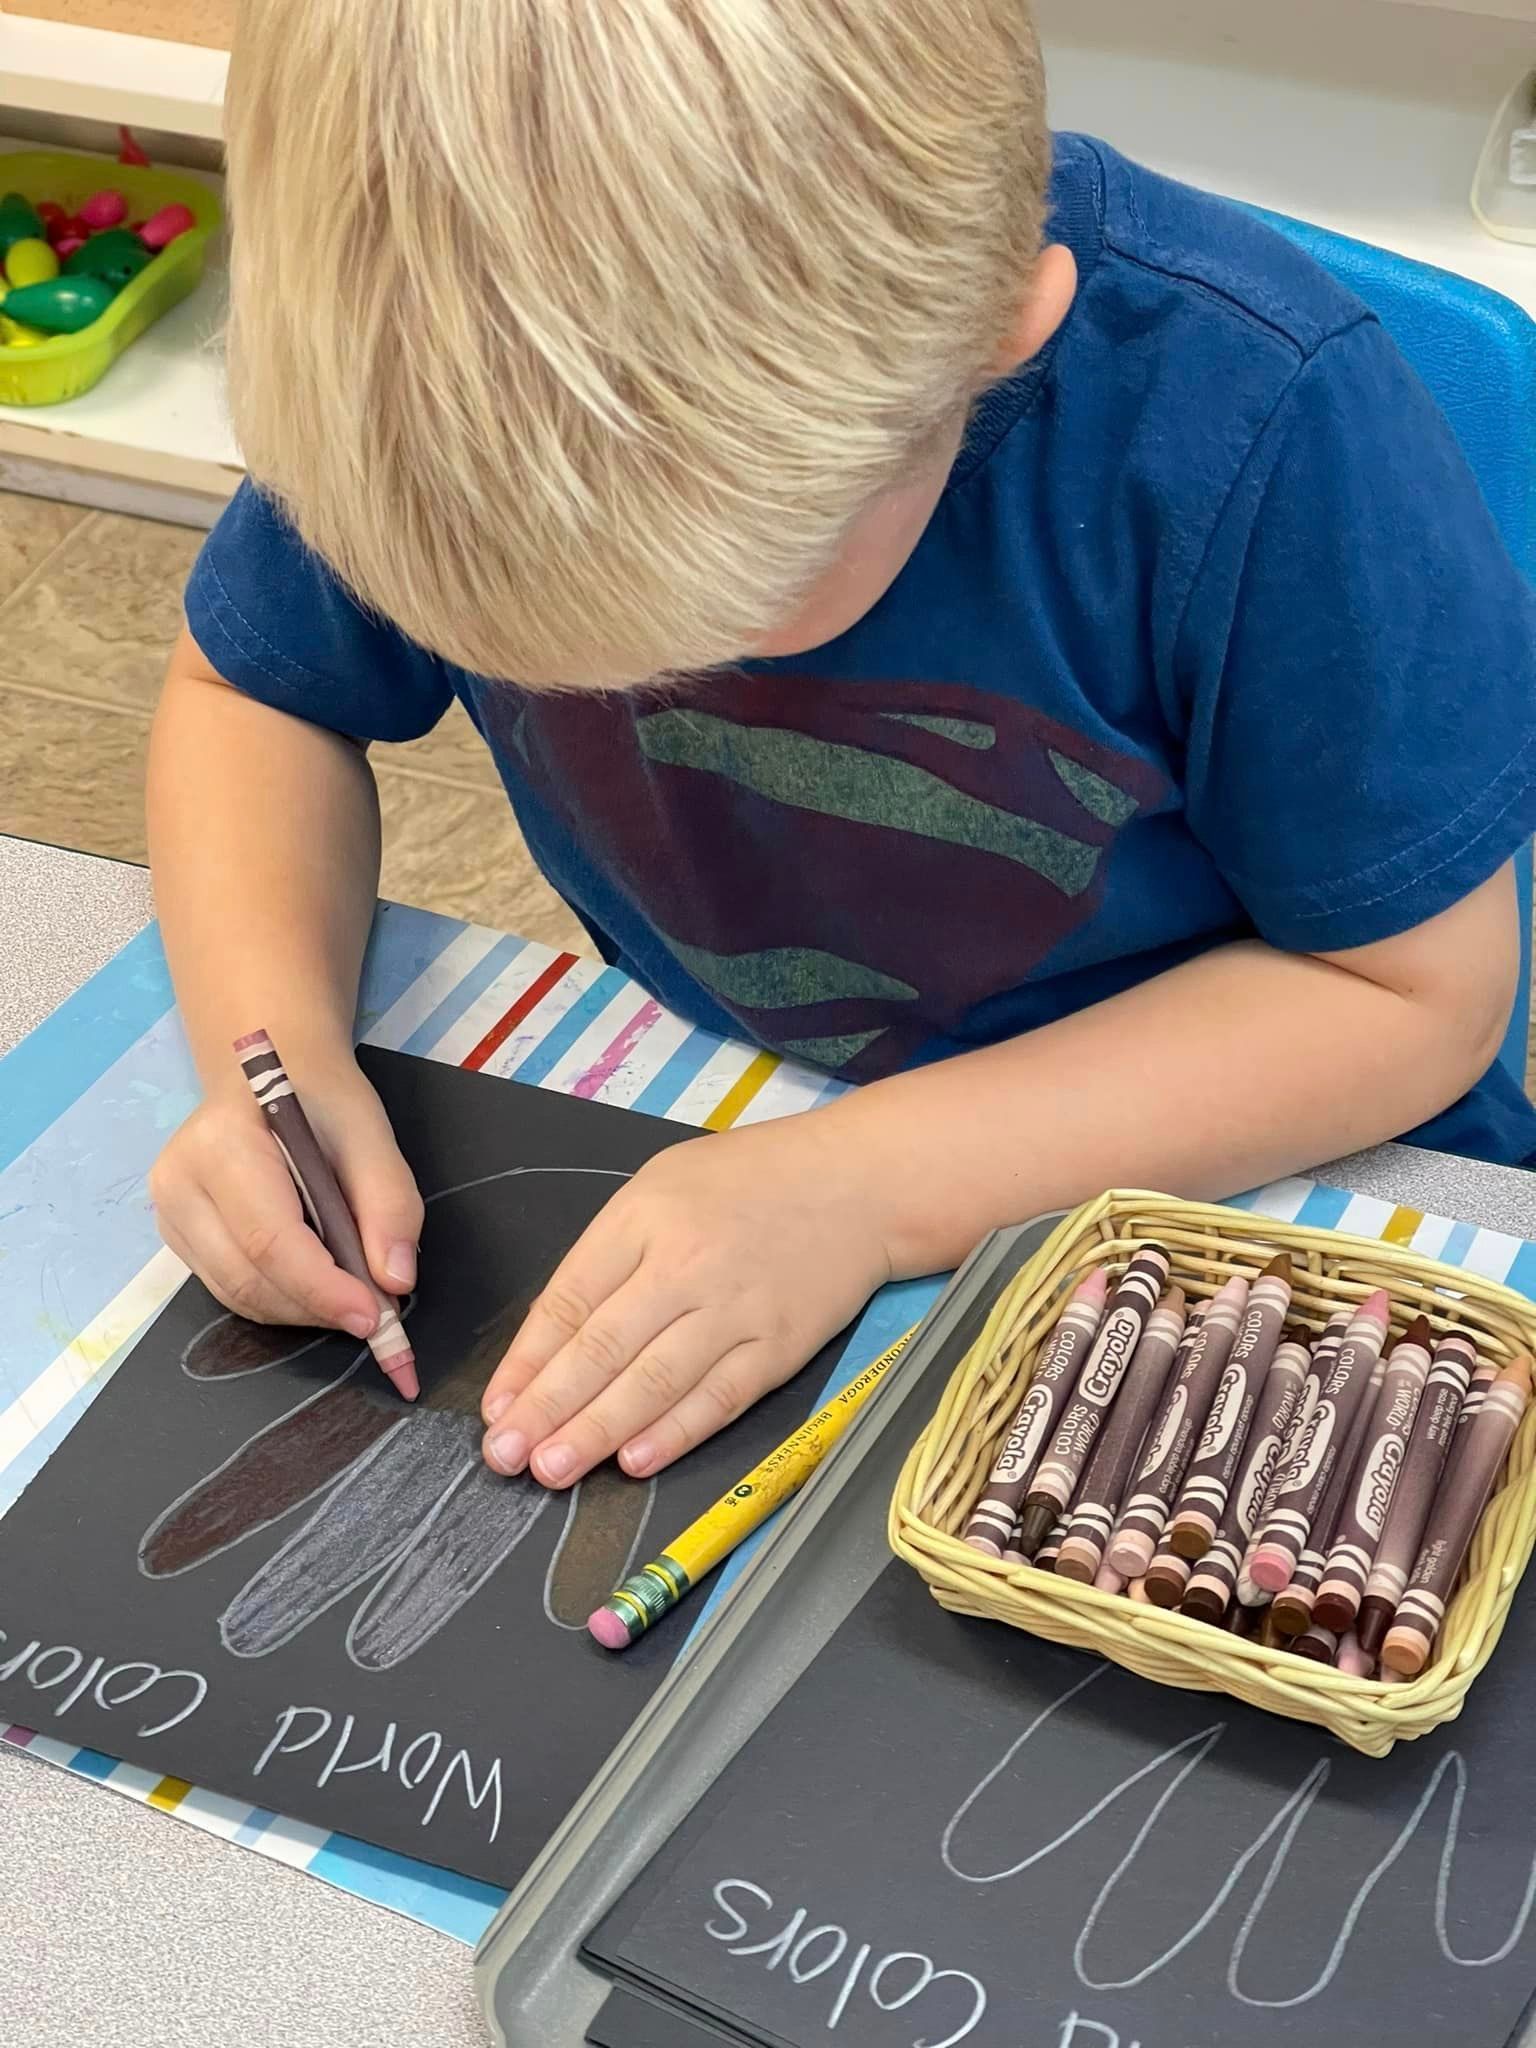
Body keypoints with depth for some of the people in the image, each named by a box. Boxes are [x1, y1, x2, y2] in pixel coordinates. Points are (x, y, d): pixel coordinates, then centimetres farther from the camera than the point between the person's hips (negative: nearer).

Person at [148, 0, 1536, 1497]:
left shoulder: (1256, 420, -31)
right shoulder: (427, 385, -19)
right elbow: (249, 690, 1)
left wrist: (876, 1186, -29)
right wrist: (275, 1051, -19)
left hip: (1226, 1191, -3)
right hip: (705, 1156, 4)